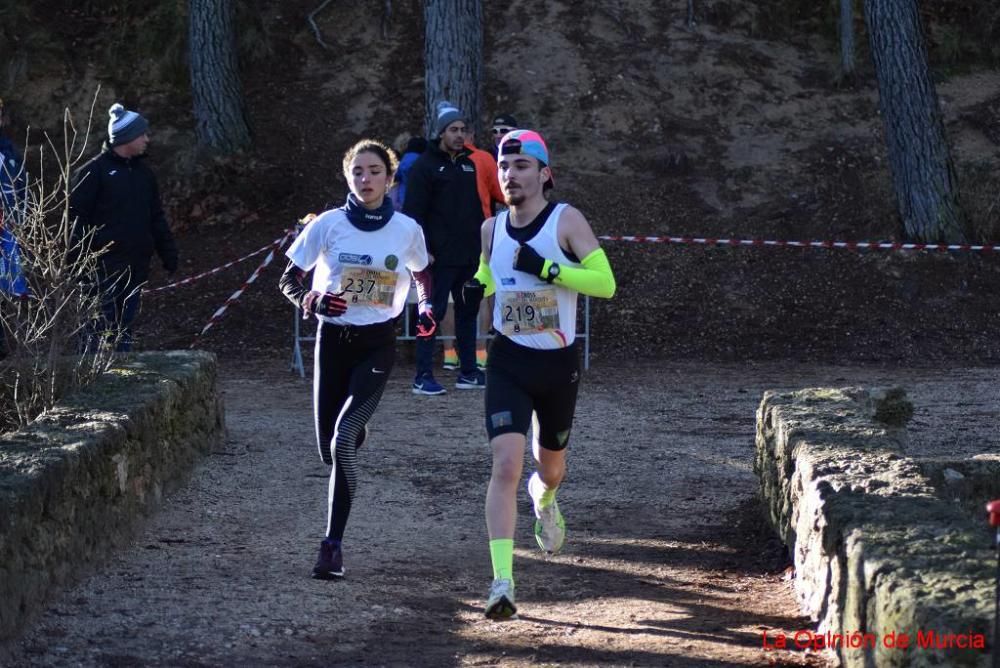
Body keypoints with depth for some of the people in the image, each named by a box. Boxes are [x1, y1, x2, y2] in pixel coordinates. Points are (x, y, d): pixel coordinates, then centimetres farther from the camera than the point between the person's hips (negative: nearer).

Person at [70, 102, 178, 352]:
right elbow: (77, 216, -9)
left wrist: (168, 252, 15)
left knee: (127, 320, 9)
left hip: (137, 261, 7)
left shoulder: (143, 172, 15)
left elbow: (156, 217, 21)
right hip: (106, 263, -7)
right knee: (103, 321, -8)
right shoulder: (94, 171, -6)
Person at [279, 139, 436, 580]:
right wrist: (311, 301, -18)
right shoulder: (328, 224, -4)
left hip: (377, 345, -2)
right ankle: (356, 433, 48)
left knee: (342, 439, -20)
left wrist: (426, 309, 1)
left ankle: (333, 546, -15)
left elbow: (422, 274, 19)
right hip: (333, 340, 2)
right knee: (329, 450, 7)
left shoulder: (406, 230, -1)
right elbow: (289, 280, 3)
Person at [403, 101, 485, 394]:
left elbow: (481, 204, 21)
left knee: (468, 312, 11)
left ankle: (468, 372, 19)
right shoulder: (425, 166, -5)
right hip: (440, 257, -7)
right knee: (432, 313, -5)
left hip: (469, 255, 7)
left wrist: (483, 243, 14)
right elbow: (414, 212, -10)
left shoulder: (469, 164, 14)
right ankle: (423, 377, -3)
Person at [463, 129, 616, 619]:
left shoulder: (566, 221, -10)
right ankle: (502, 581, -22)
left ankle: (544, 496, 59)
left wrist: (547, 268, -28)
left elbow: (605, 283, -17)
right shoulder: (491, 229, 2)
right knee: (506, 464, -18)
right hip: (509, 362, 1)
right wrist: (478, 287, -2)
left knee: (550, 465, 19)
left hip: (559, 363, -1)